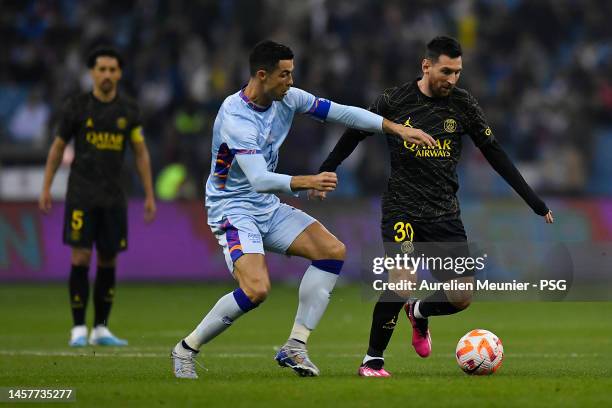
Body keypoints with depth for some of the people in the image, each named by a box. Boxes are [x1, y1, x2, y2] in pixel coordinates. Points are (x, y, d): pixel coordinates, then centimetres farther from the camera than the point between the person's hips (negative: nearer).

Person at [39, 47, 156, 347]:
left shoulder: (128, 110, 5)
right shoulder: (76, 106, -1)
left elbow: (141, 153, 10)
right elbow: (57, 148, 7)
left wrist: (149, 196, 6)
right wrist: (46, 188, 4)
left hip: (113, 196, 3)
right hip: (81, 195, -3)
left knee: (108, 261, 3)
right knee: (81, 258, -9)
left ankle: (101, 329, 12)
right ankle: (78, 329, -4)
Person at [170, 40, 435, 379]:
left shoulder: (287, 98, -3)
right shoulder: (235, 117, -26)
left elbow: (341, 112, 4)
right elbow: (259, 179, -34)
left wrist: (396, 128, -3)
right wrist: (307, 182, -48)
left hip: (268, 208, 8)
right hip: (231, 208, -8)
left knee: (333, 251, -6)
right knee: (256, 289, -26)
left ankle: (294, 348, -3)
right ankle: (186, 349, -6)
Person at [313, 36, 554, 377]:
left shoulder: (463, 104, 1)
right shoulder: (394, 101, -5)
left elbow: (495, 154, 6)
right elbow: (354, 135, 9)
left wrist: (535, 202, 4)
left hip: (445, 213, 3)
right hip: (402, 209, -3)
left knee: (462, 298, -2)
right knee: (402, 285, -23)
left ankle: (419, 313, 33)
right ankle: (373, 360, -5)